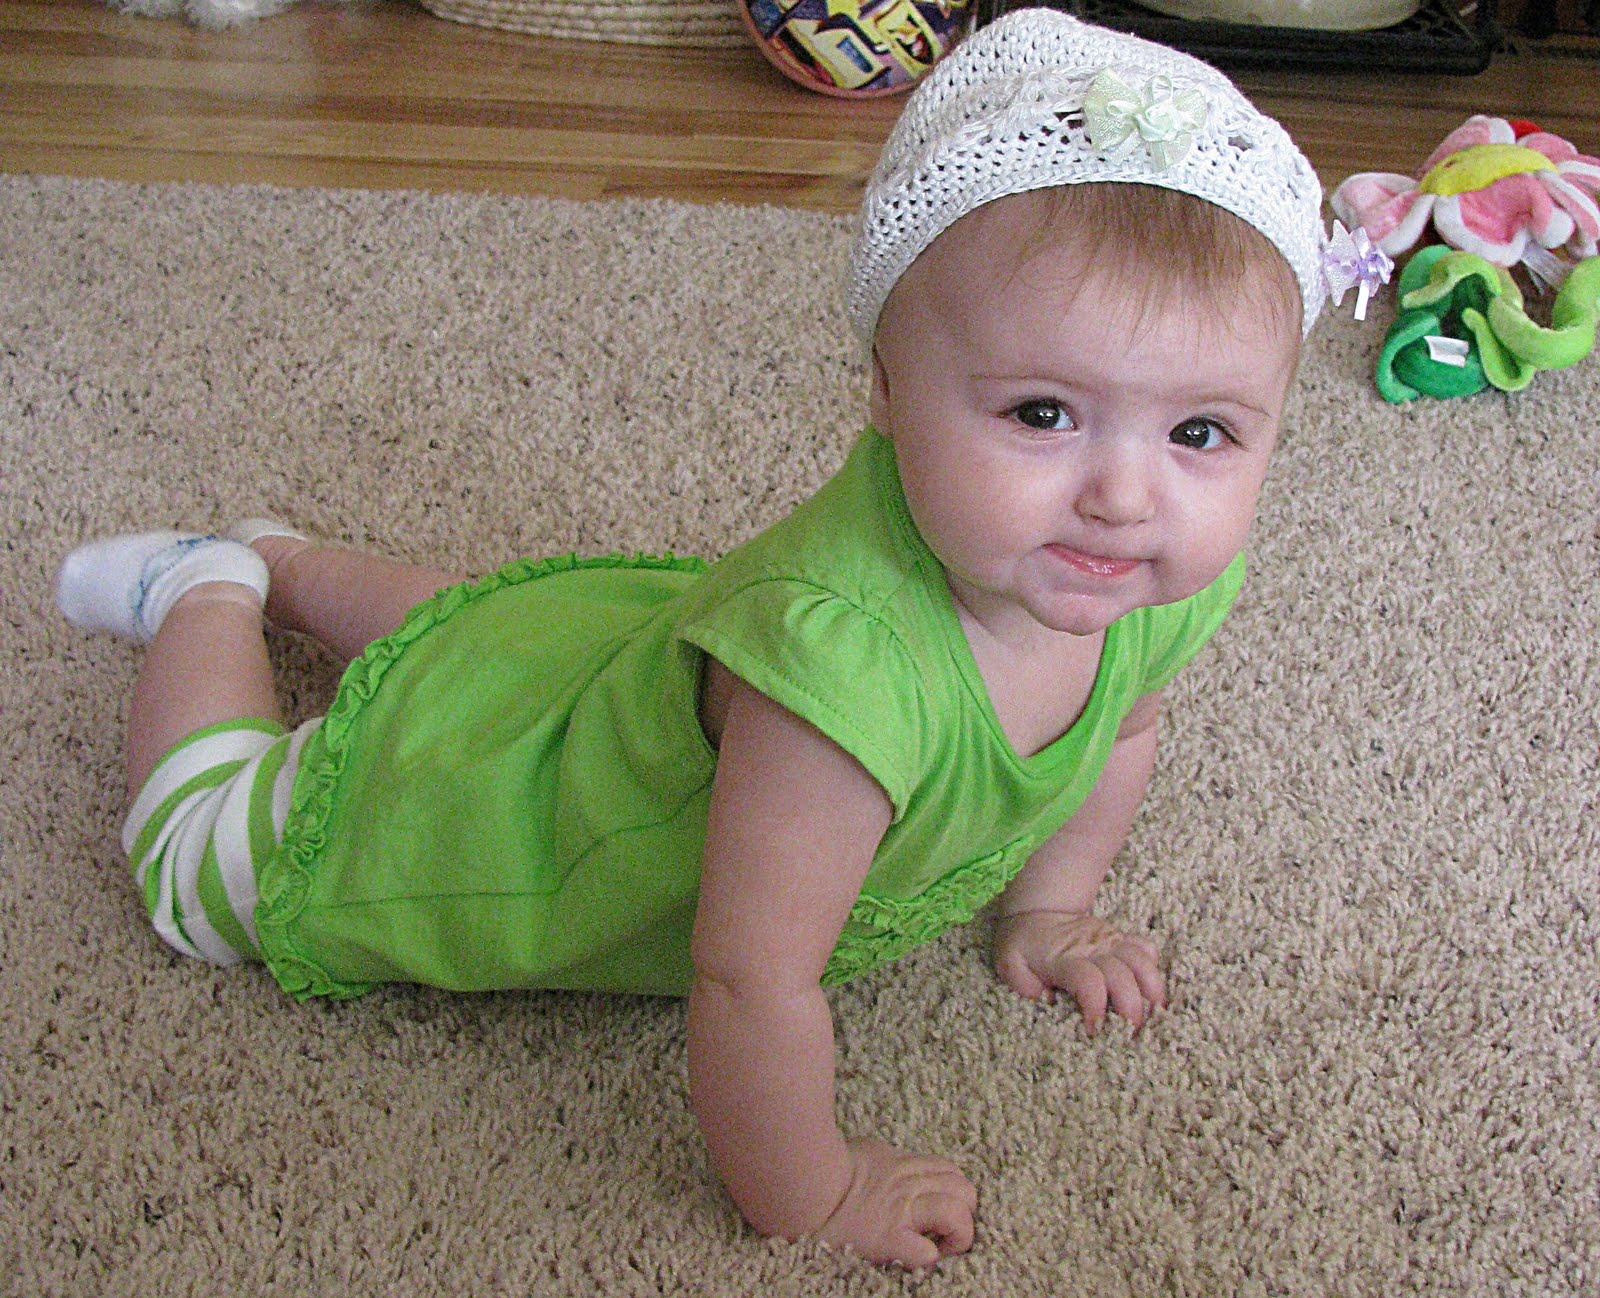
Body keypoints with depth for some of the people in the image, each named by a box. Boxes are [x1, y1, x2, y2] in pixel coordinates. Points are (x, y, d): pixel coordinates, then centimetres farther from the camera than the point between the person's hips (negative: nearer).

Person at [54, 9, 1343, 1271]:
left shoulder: (1165, 585, -26)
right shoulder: (846, 656, -52)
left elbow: (1117, 732, 0)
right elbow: (754, 983, -43)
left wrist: (1045, 907, 5)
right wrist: (810, 1199, -29)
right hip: (485, 769, -6)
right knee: (200, 863, 19)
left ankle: (285, 560, 60)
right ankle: (209, 591, 40)